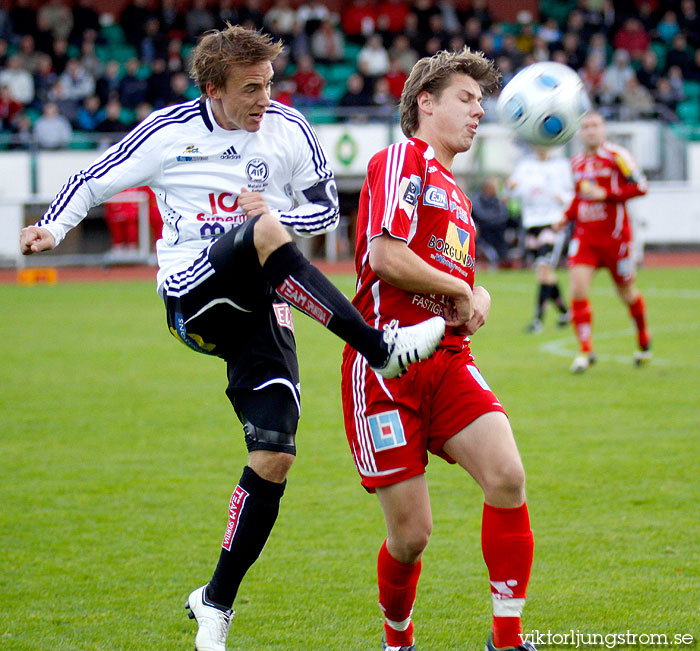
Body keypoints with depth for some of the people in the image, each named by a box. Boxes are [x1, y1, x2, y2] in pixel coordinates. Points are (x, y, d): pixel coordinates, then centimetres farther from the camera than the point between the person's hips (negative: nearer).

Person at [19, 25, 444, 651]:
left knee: (275, 456, -8)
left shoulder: (289, 129, 6)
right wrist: (51, 228, -8)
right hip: (193, 295, -3)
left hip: (261, 306, 3)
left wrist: (275, 211, -7)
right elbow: (93, 182, 10)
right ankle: (381, 348, -34)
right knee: (267, 235, -35)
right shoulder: (168, 131, 1)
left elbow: (326, 209, 14)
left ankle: (217, 601, 7)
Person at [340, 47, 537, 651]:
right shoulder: (401, 160, -2)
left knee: (508, 476, -18)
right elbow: (385, 256, -16)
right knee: (411, 533, -6)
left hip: (447, 359, 7)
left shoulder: (457, 196, 26)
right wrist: (460, 289, -2)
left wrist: (478, 299, 10)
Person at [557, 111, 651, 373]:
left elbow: (640, 187, -12)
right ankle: (586, 350, -7)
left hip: (614, 235, -4)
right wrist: (567, 216, 7)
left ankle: (644, 341, 36)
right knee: (578, 289, -14)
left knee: (626, 292, 10)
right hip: (585, 236, 4)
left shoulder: (617, 156, -8)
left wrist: (606, 194, -21)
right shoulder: (577, 162, 10)